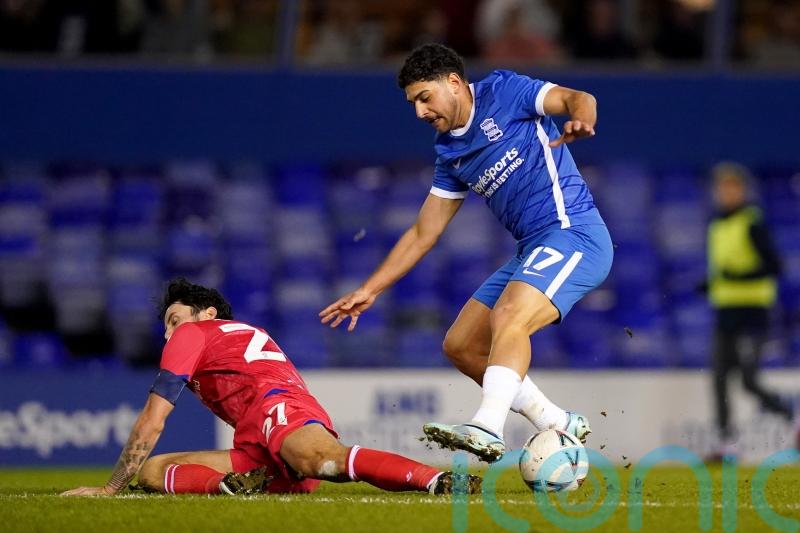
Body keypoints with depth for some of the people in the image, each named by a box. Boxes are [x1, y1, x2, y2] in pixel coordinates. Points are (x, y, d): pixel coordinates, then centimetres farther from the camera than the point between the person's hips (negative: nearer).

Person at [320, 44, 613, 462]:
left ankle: (488, 430, -44)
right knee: (460, 346, 7)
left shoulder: (503, 92, -2)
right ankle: (559, 425, 10)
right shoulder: (450, 153, 18)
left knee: (508, 319, -31)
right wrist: (369, 291, 19)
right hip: (532, 251, 9)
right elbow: (422, 233, 22)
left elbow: (578, 99, -15)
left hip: (573, 232, -9)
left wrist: (580, 121, -39)